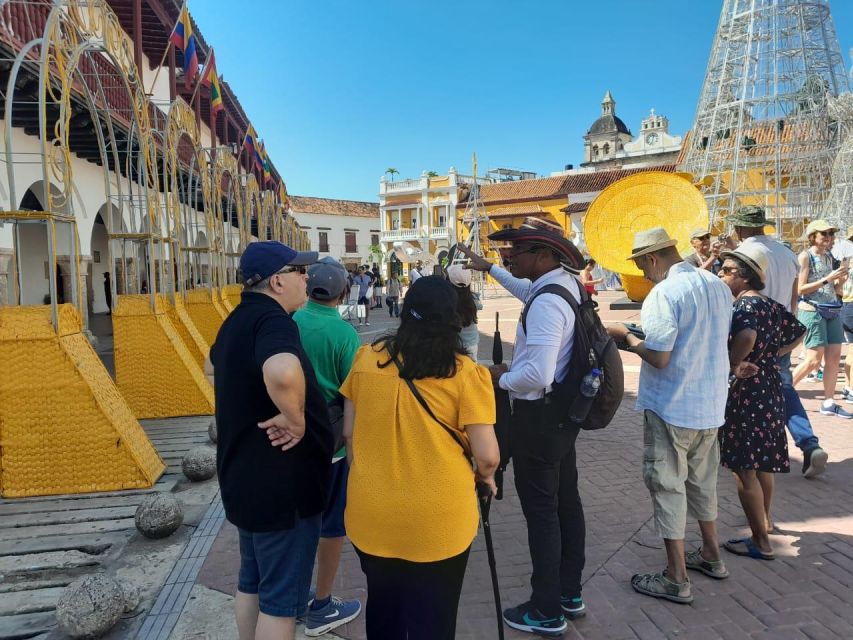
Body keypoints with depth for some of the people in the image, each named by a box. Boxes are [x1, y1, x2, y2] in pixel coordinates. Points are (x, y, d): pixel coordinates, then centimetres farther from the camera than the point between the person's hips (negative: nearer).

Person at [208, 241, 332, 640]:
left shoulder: (238, 319, 7)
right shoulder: (273, 320, -24)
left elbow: (214, 368, 28)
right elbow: (283, 373, -47)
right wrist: (295, 419, -29)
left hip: (245, 477, 10)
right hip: (281, 484, -9)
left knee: (252, 582, 24)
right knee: (281, 598, 7)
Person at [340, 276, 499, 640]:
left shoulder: (366, 358, -5)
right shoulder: (465, 372, -13)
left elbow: (349, 433, 4)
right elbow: (487, 456, -12)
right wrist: (485, 476, 10)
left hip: (371, 514, 3)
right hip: (438, 521, -3)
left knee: (382, 609, 26)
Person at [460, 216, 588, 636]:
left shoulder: (546, 303, -25)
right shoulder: (566, 283, 4)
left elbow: (538, 374, -32)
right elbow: (526, 290, 27)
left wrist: (500, 377, -14)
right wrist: (489, 268, 32)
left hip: (538, 417, -10)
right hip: (563, 412, 10)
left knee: (541, 512, 3)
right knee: (566, 502, 18)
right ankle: (570, 594, 35)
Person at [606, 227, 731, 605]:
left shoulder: (664, 293, -20)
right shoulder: (717, 286, 5)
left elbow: (658, 358, -22)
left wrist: (627, 336, -6)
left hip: (670, 407, -8)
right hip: (710, 403, 8)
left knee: (668, 486, 4)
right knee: (702, 480, 23)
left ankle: (676, 580, 14)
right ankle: (711, 555, 39)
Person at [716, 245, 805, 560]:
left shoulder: (744, 304, -18)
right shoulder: (772, 305, 9)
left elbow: (746, 335, -40)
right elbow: (799, 333, 24)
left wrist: (734, 363, -25)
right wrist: (773, 353, 15)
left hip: (746, 393, -9)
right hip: (769, 389, 9)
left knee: (744, 469, 1)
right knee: (762, 464, 22)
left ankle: (760, 542, 11)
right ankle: (764, 524, 40)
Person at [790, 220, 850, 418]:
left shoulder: (829, 257, 13)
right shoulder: (805, 256, -7)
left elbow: (835, 291, 19)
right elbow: (800, 289, -14)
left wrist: (841, 280, -1)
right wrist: (827, 279, -17)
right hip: (812, 310, -7)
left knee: (834, 357, 3)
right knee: (814, 360, -8)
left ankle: (828, 403, 10)